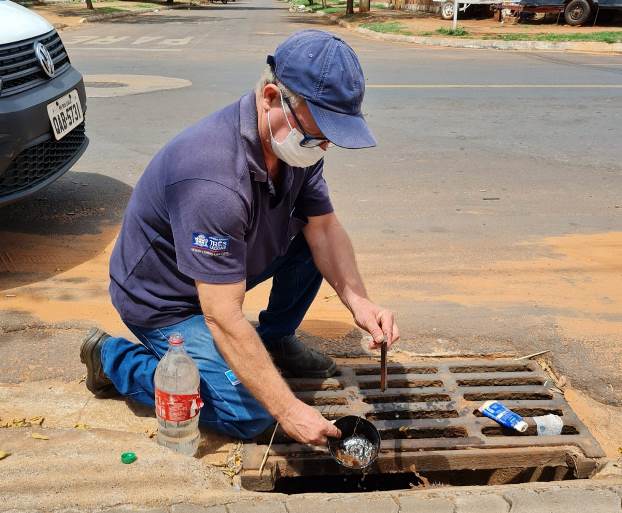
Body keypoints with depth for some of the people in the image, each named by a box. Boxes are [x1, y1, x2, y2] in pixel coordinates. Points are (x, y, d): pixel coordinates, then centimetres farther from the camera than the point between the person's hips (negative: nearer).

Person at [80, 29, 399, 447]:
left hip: (223, 267, 8)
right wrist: (288, 409, -31)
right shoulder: (214, 179, -39)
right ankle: (114, 358, 2)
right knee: (249, 416, -14)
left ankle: (276, 338, 15)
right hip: (163, 300, -8)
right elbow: (224, 320, -35)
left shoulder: (299, 141, -13)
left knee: (311, 232, -6)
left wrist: (359, 301, -24)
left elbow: (325, 229, -5)